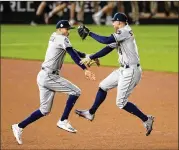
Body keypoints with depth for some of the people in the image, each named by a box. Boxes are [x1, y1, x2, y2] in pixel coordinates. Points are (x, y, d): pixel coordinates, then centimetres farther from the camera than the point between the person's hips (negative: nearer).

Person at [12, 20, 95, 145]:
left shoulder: (54, 37, 18)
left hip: (43, 76, 9)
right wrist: (85, 69, -26)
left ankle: (19, 127, 13)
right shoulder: (62, 39, -9)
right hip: (49, 77, -9)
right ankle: (63, 121, -5)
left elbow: (72, 51, 24)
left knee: (45, 110, 13)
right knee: (75, 92, -5)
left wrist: (87, 56, 19)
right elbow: (73, 55, -19)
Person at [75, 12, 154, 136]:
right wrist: (90, 58, 11)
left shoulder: (125, 31, -15)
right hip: (124, 70, 10)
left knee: (121, 102, -7)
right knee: (103, 86, 18)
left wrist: (90, 33, -16)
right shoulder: (120, 35, 14)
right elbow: (108, 48, 16)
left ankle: (146, 119, 1)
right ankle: (91, 113, 31)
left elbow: (106, 40, -25)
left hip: (131, 71, -10)